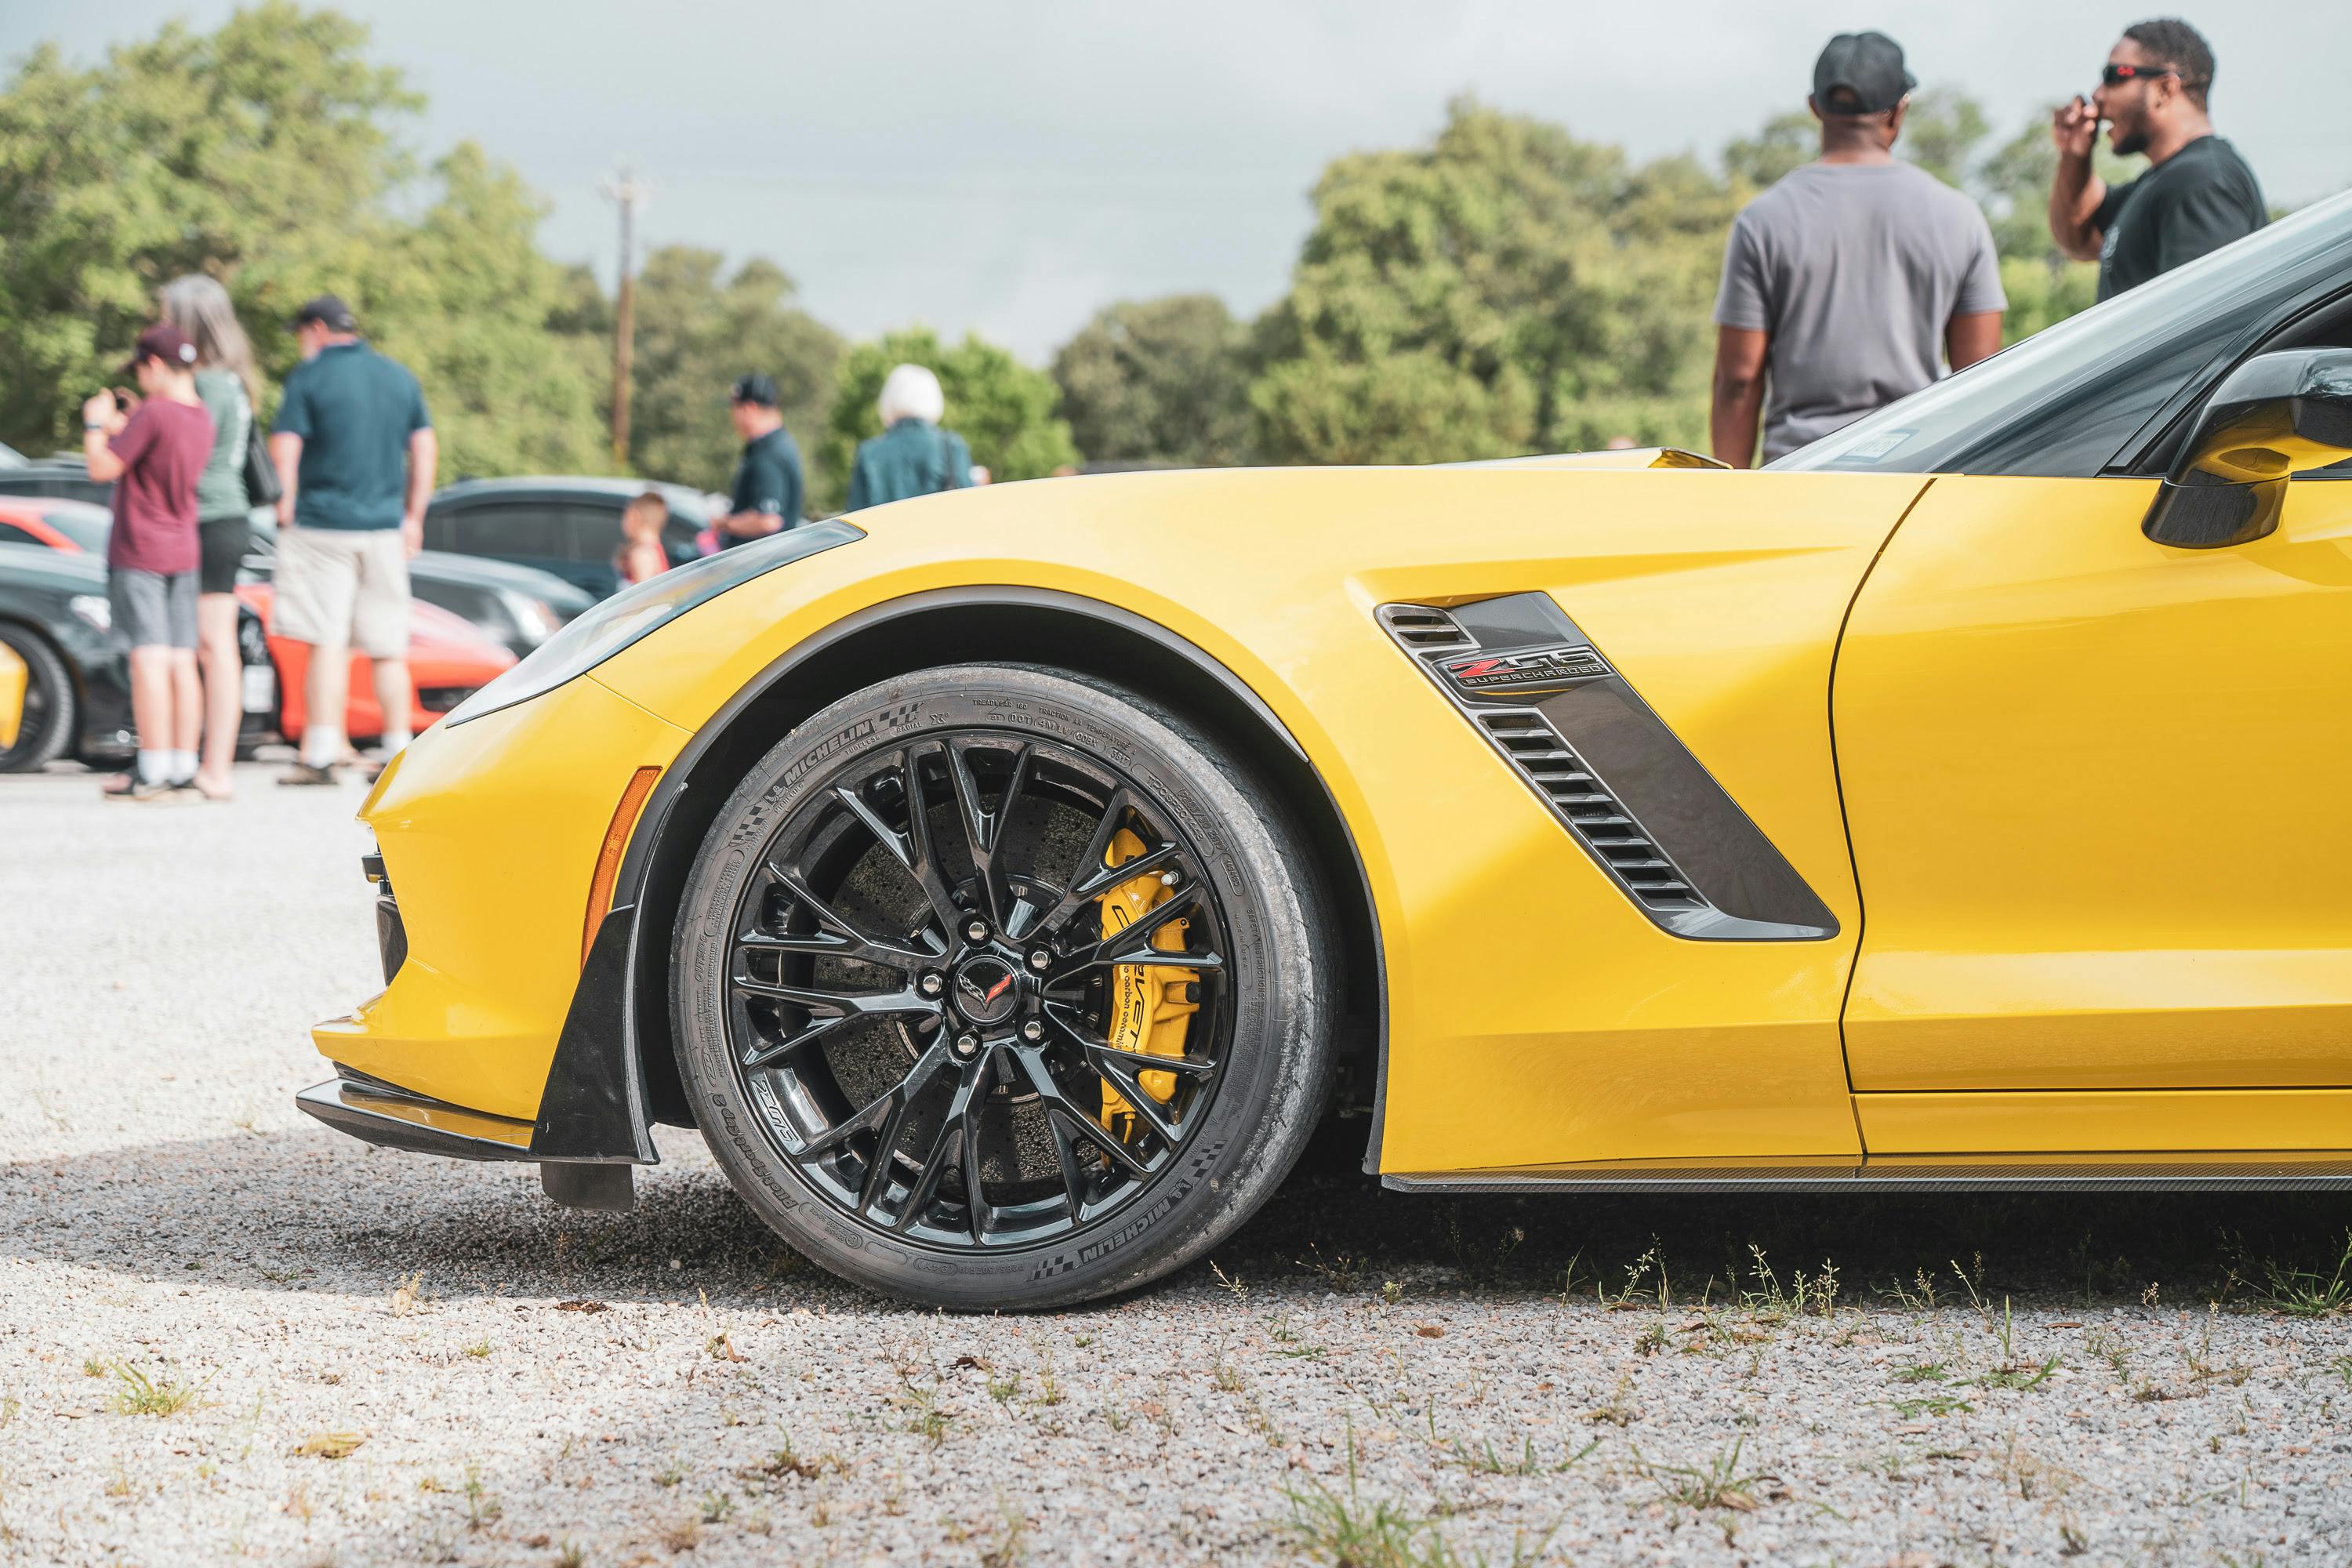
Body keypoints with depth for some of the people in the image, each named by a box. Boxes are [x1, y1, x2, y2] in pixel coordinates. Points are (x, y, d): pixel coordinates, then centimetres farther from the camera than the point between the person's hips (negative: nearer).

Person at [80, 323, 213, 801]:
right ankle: (182, 771, 7)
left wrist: (95, 425, 1)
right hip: (183, 551, 8)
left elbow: (102, 469, -15)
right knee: (181, 663, 6)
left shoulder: (153, 413, -17)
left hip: (139, 552, -8)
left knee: (148, 659, -8)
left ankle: (153, 774, -10)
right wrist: (123, 426, 20)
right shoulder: (201, 419, 8)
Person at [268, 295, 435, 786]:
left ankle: (322, 755, -10)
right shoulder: (400, 377, 10)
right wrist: (413, 517, 16)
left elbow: (284, 448, -10)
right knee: (389, 649, 9)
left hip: (322, 524, -4)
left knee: (327, 643, -6)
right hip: (385, 527, 4)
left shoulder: (309, 377, -5)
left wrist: (285, 503, 3)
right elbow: (426, 449, 11)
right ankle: (398, 754, 11)